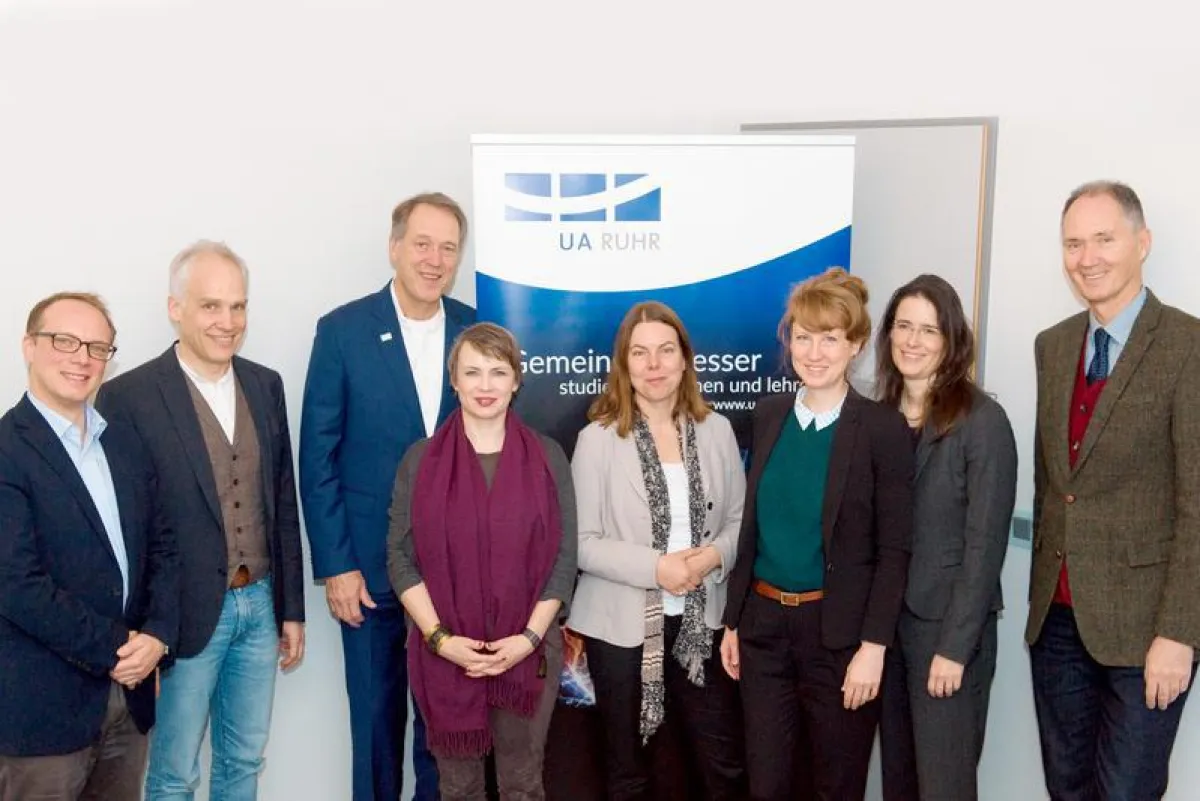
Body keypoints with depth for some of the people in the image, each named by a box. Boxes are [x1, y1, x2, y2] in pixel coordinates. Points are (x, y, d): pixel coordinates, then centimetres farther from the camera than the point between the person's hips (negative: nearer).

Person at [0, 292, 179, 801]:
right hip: (43, 704, -6)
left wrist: (158, 634, -7)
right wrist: (114, 646, -14)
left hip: (128, 695, 6)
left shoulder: (125, 443, 9)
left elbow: (160, 546, 9)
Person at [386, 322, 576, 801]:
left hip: (528, 651, 0)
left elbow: (564, 557, -1)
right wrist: (440, 638, -12)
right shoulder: (421, 459, 0)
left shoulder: (548, 457, 1)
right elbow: (401, 558, -2)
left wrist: (529, 638, -10)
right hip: (445, 655, 0)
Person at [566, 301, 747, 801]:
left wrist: (715, 555, -14)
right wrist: (655, 568, -21)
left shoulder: (716, 429, 1)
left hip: (700, 621, 3)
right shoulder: (597, 438, -9)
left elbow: (738, 519, 6)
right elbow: (582, 542, -11)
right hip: (622, 625, -2)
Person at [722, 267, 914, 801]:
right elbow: (751, 526, 8)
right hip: (764, 624, 4)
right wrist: (733, 619, 8)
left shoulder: (883, 427, -9)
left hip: (839, 630, -4)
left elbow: (894, 548, -10)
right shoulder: (768, 415, 4)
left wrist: (874, 645, -14)